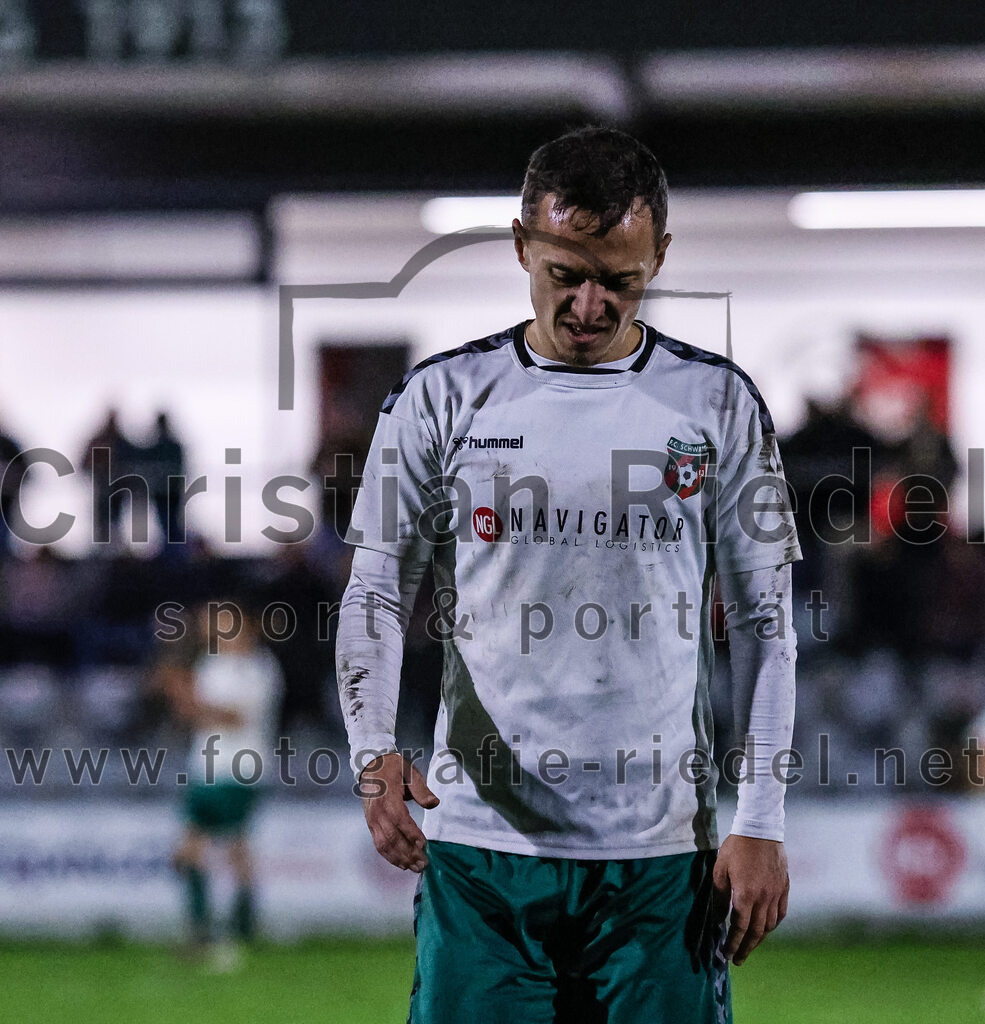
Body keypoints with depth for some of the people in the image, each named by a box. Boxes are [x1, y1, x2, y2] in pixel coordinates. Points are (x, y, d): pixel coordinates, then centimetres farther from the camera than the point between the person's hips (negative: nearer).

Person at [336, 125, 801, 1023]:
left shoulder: (719, 404, 6)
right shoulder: (443, 399, 4)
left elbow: (765, 622, 7)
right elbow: (376, 595, 4)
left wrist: (760, 823, -1)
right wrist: (374, 752, -15)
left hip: (658, 855, 0)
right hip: (480, 841, 0)